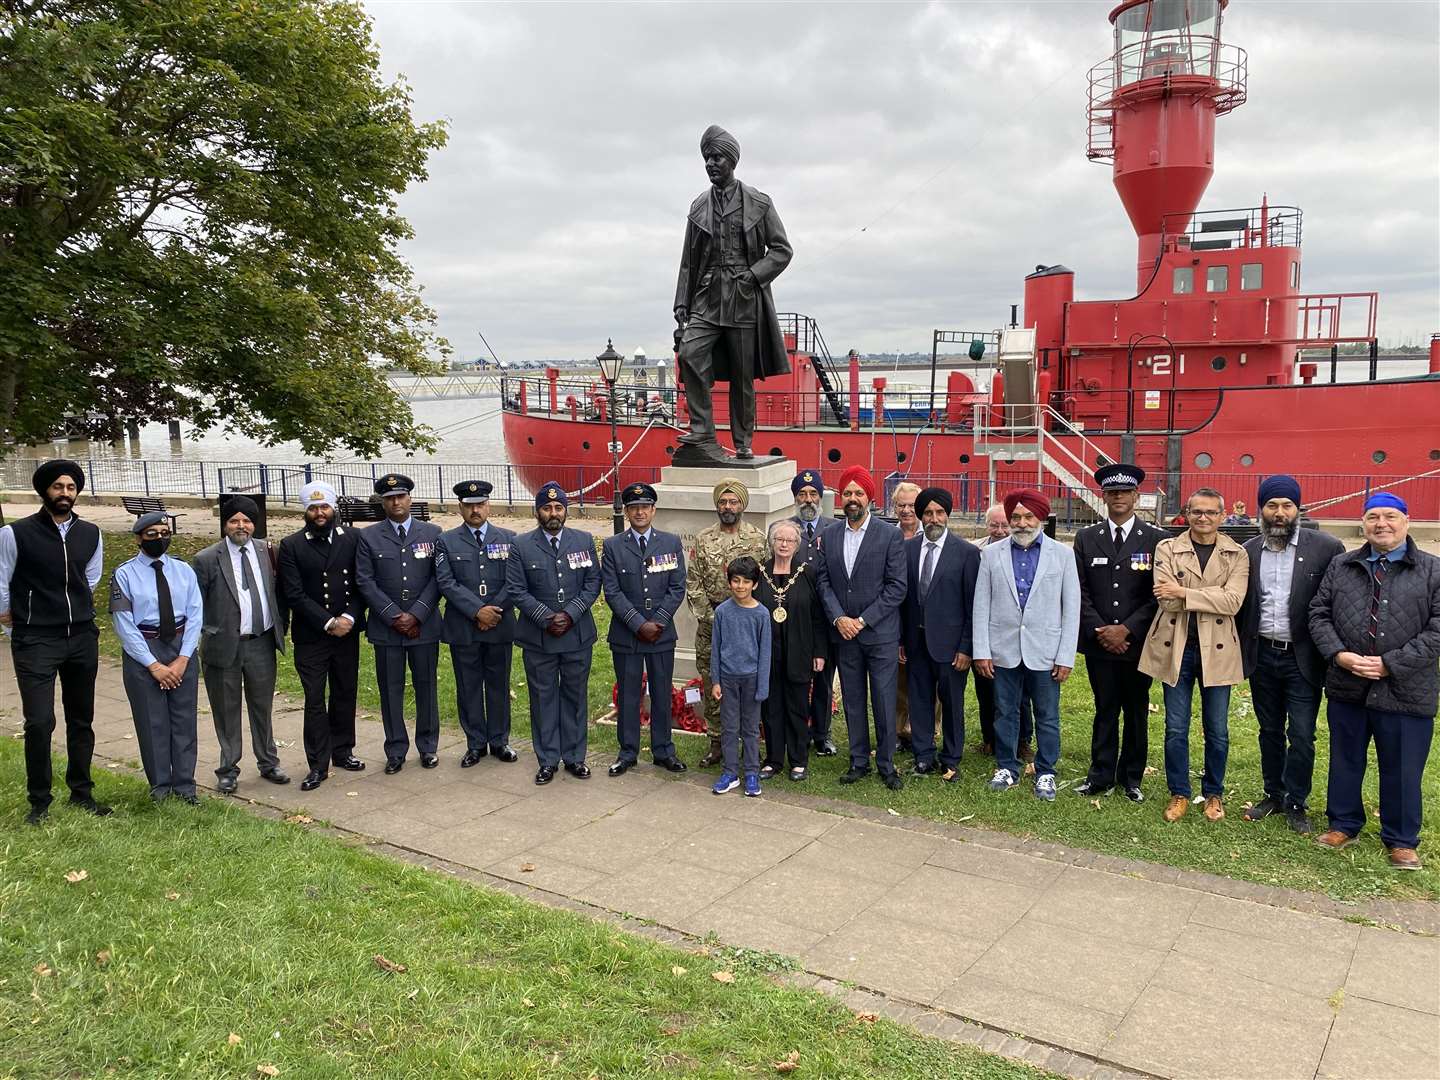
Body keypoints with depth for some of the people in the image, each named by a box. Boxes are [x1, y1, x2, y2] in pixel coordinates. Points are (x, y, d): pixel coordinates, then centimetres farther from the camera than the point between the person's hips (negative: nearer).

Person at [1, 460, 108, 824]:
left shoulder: (91, 535, 6)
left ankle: (81, 792, 23)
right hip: (36, 643, -4)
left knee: (81, 719, 11)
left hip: (82, 639, 4)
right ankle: (39, 801, 8)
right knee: (39, 722, -8)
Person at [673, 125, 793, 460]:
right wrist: (681, 307, 7)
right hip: (707, 298, 2)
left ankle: (743, 444, 12)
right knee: (690, 353, -21)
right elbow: (688, 261, 13)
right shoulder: (699, 206, 12)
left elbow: (781, 250, 4)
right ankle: (702, 432, -15)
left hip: (745, 300, -2)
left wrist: (752, 275, -11)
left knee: (743, 376, 1)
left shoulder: (759, 203, 4)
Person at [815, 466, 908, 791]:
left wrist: (863, 620, -12)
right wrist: (838, 618, -9)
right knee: (852, 701, 11)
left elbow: (897, 587, -9)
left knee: (884, 702, 1)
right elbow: (825, 583, 7)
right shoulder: (830, 538, 7)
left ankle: (886, 764, 14)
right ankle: (859, 761, 22)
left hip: (880, 633, -4)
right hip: (844, 634, 4)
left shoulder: (890, 535, -5)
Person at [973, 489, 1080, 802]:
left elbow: (1071, 608, 0)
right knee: (1005, 713, 11)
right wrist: (981, 651, -3)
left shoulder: (1062, 555, 1)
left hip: (1044, 653, -1)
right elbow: (981, 606, 3)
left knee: (1047, 717, 7)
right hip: (1004, 651, 1)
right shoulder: (991, 555, 3)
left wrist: (1066, 657, -5)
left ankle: (1045, 773, 22)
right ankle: (1007, 767, 26)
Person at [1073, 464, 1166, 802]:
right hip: (1099, 642, 1)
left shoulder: (1156, 539, -1)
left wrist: (1126, 630, -13)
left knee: (1137, 713, 9)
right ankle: (1101, 775, 18)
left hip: (1138, 643, -1)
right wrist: (1099, 631, -8)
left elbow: (1159, 594, -6)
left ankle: (1131, 778, 21)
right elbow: (1081, 591, 3)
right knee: (1105, 710, 8)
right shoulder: (1086, 538, 5)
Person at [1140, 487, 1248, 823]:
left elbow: (1232, 602, -14)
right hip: (1176, 648, 0)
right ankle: (1179, 793, 22)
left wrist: (1184, 593, -17)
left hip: (1216, 650, 0)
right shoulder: (1167, 549, 1)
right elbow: (1167, 599, -11)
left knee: (1217, 731, 10)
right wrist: (1213, 595, -13)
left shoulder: (1237, 555, 2)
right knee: (1176, 729, 7)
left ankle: (1213, 794, 28)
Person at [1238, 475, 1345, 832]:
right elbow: (1240, 605, 7)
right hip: (1263, 655, 3)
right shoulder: (1249, 551, 2)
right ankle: (1273, 794, 30)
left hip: (1303, 658, -3)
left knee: (1301, 735, 0)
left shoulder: (1326, 548, -8)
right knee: (1270, 731, 15)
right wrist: (1240, 652, 2)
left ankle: (1296, 802, 17)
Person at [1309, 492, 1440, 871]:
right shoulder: (1341, 567, 8)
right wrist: (1339, 654, -10)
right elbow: (1319, 613, 7)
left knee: (1401, 770, 8)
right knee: (1345, 761, 15)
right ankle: (1344, 825, 31)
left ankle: (1401, 840, 25)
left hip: (1404, 692, -3)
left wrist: (1391, 664, -15)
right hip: (1347, 687, 3)